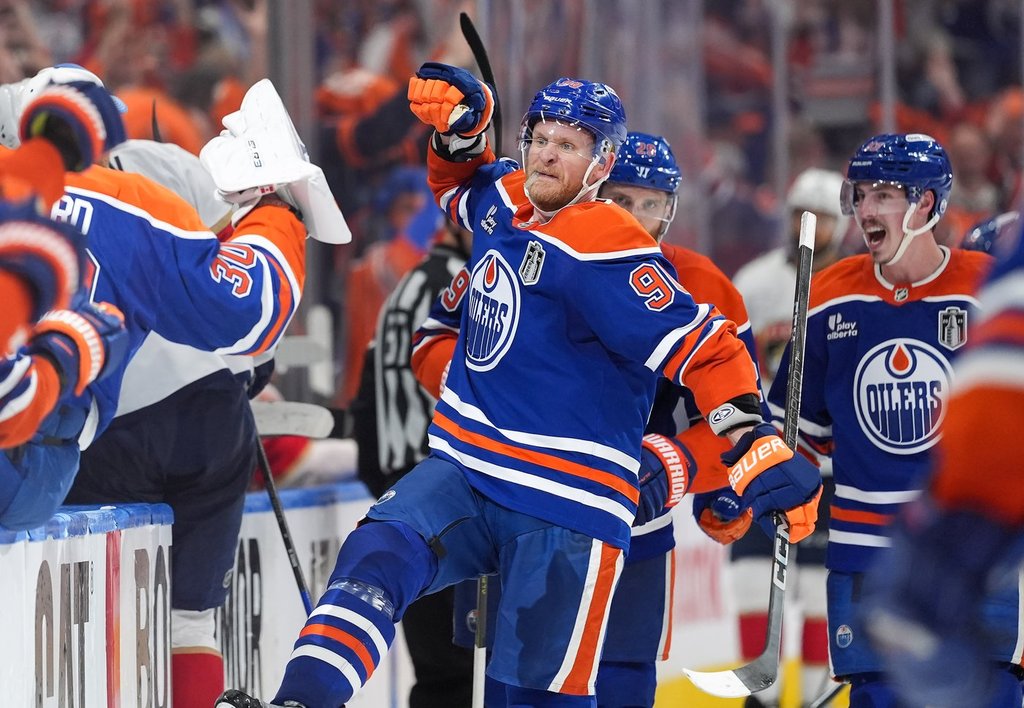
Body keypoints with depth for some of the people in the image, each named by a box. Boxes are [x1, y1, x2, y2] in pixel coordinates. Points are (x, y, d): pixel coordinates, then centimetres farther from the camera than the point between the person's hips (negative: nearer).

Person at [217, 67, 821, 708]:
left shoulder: (605, 246, -16)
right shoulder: (506, 202, 9)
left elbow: (704, 349, -20)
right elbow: (460, 180, 34)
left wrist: (756, 444, -31)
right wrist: (457, 123, 14)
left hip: (564, 508, -6)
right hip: (464, 473, 6)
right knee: (376, 559, -23)